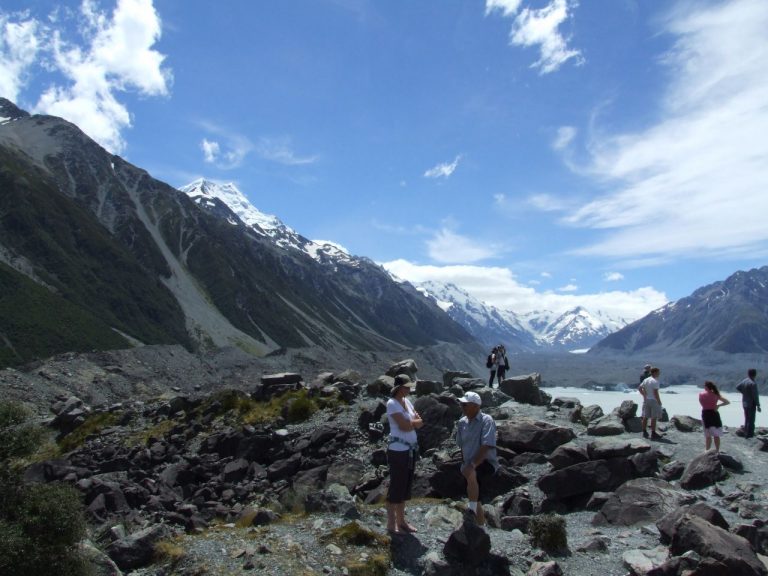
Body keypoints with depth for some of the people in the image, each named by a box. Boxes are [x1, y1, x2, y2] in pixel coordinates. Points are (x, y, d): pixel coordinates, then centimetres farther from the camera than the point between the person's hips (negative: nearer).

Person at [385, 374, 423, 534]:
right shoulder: (392, 403, -15)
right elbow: (404, 426, -22)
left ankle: (401, 520, 25)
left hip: (411, 449, 8)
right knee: (396, 487, 1)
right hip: (398, 450, -8)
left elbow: (420, 422, 5)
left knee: (406, 486, 15)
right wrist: (413, 421, -4)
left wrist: (409, 422, -12)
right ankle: (391, 523, 12)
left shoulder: (407, 401, 9)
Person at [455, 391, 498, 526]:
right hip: (471, 466, 7)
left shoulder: (486, 420, -16)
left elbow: (486, 447, -25)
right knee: (475, 501, 13)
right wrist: (464, 464, 11)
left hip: (486, 463, -7)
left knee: (470, 475, -36)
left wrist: (472, 465, -29)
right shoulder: (462, 422, 3)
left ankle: (472, 510, -23)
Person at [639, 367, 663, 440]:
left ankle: (644, 432, 17)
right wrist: (659, 401, -13)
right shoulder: (655, 381, -15)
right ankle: (653, 434, -1)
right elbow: (655, 392, -19)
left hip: (646, 400, 8)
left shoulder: (646, 380, 9)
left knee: (645, 417, 10)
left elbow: (639, 388, 13)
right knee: (654, 417, -3)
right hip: (653, 400, -8)